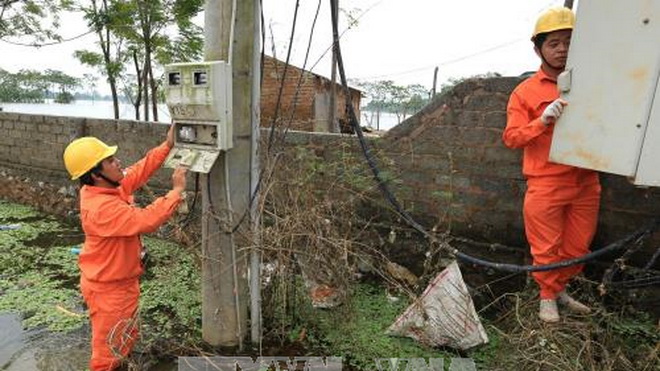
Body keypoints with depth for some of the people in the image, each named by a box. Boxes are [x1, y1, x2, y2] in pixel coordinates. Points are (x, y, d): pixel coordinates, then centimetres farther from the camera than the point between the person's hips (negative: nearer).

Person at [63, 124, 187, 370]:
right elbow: (146, 220, -38)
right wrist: (176, 190, -32)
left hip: (123, 280, 9)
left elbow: (138, 172, -1)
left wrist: (167, 145, -10)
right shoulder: (101, 209, -34)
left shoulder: (107, 187, -6)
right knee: (109, 348, 15)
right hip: (108, 288, -9)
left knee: (126, 339, 29)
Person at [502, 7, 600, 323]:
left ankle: (560, 290, 36)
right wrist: (543, 121, -22)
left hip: (586, 183, 5)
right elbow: (511, 138, -8)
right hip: (546, 185, -4)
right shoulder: (526, 92, -1)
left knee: (578, 247, 14)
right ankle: (547, 297, 27)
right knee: (547, 248, 5)